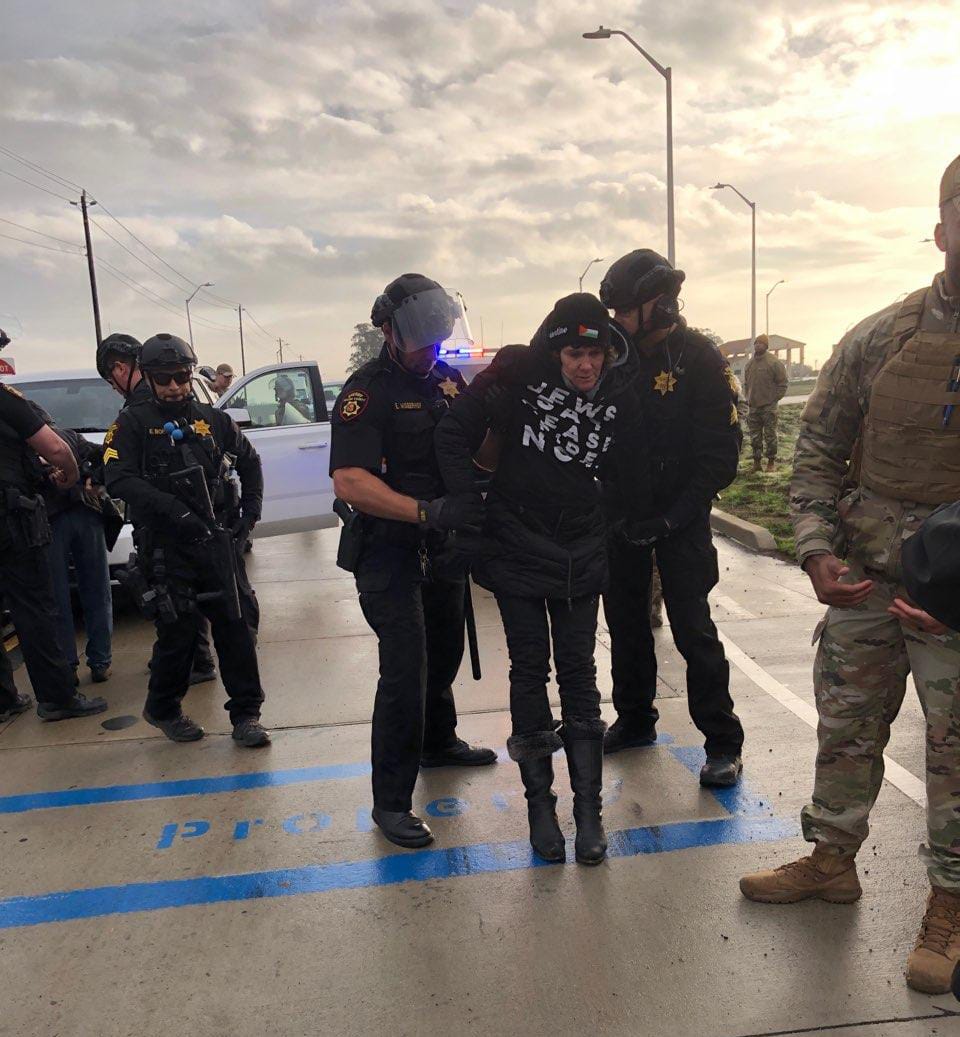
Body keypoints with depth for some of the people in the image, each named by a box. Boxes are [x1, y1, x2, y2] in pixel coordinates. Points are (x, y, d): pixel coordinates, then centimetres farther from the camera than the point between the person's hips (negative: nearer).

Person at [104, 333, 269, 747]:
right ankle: (163, 709, 29)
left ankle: (245, 713, 14)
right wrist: (173, 510, -25)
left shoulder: (212, 419, 10)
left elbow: (249, 461, 22)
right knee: (178, 631, 4)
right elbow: (119, 479, -14)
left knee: (238, 623, 2)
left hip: (218, 540, 3)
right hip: (168, 546, -3)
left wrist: (251, 509, 8)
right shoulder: (133, 423, -1)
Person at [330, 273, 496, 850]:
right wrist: (428, 510, -31)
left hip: (444, 545, 7)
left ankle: (438, 742, 45)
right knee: (405, 669, -9)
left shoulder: (447, 380, 8)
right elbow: (349, 481, -24)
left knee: (444, 650, 21)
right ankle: (391, 801, 6)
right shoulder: (368, 391, -14)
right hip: (390, 551, -7)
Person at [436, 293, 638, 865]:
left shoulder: (619, 391, -3)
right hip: (517, 549, -2)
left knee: (579, 673, 6)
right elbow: (455, 432, -6)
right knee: (530, 672, 6)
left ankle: (589, 807, 18)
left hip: (581, 555, 2)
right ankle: (540, 802, 21)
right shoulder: (517, 374, -12)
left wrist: (614, 522, 3)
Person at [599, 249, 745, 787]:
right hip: (622, 515, 6)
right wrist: (610, 509, -3)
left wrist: (673, 518, -18)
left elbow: (721, 454, -12)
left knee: (693, 629, -4)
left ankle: (723, 742, 12)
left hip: (681, 518, -5)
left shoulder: (700, 359, -10)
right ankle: (635, 720, 32)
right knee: (625, 622, 14)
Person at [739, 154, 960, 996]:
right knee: (846, 727, 14)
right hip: (862, 579, 3)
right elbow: (817, 450, 5)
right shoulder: (880, 339, 0)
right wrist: (818, 551, -7)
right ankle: (832, 861, 35)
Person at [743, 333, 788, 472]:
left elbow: (782, 383, -3)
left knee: (770, 436, -1)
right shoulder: (750, 363, 12)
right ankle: (757, 461, 16)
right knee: (755, 437, 8)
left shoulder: (774, 362, -5)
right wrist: (748, 398, 11)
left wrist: (775, 398, -8)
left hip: (769, 406, -5)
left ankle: (772, 461, 7)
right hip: (753, 406, 5)